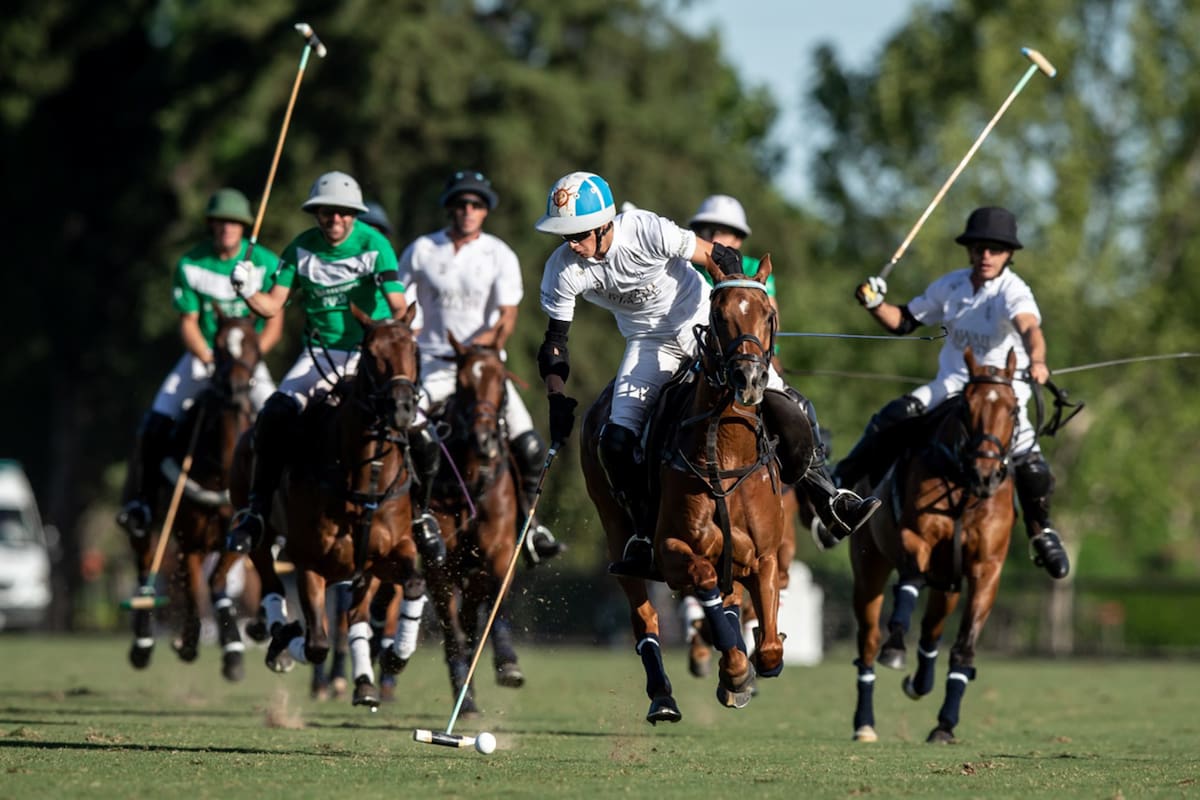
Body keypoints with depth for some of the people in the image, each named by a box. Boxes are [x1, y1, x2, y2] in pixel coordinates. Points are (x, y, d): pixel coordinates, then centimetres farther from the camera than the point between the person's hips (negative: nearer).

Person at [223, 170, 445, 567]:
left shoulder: (374, 245, -8)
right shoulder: (302, 248, -1)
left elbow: (399, 308, -13)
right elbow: (273, 305, -1)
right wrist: (247, 292, -22)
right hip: (321, 352, 1)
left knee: (419, 436, -18)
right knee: (274, 418, -24)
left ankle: (419, 510, 10)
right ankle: (257, 510, -11)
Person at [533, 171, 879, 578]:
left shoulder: (646, 231, -28)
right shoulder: (563, 269, -17)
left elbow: (722, 260, -18)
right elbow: (555, 341, -3)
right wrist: (557, 398, -13)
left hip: (702, 320, -3)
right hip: (650, 342, 3)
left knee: (780, 404, -15)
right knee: (615, 442, -16)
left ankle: (830, 499, -2)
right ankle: (644, 538, 1)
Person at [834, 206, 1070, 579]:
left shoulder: (1013, 292, -15)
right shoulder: (951, 286, 1)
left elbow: (1029, 328, -37)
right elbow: (904, 321, 11)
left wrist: (1036, 361, -58)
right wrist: (875, 304, -9)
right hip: (951, 383, 3)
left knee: (1027, 458, -22)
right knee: (890, 420, -19)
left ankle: (1041, 532, 5)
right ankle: (838, 486, -8)